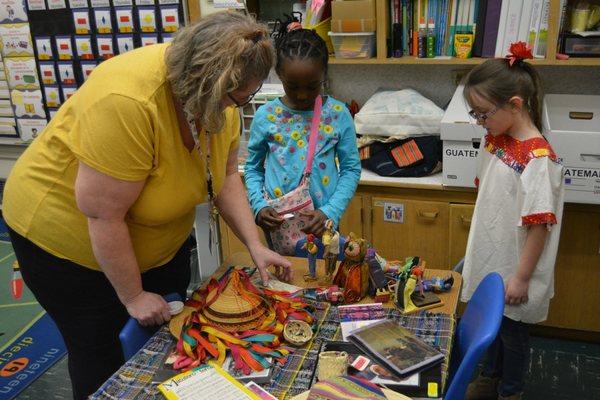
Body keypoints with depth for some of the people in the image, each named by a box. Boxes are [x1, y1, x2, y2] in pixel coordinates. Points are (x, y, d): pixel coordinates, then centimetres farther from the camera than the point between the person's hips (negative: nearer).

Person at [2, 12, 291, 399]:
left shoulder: (219, 97, -14)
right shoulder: (127, 103, -38)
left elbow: (226, 177, -3)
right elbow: (104, 215, -32)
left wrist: (255, 246, -12)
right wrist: (133, 297, -20)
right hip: (68, 240, -6)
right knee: (103, 356, 8)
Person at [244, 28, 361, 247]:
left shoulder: (338, 115, -6)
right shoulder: (265, 116, -5)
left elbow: (351, 169, -3)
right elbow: (252, 168, 4)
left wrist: (330, 212, -15)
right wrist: (259, 206, -12)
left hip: (322, 224, 0)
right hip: (277, 224, 1)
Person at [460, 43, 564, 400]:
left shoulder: (538, 159, -25)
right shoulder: (494, 140, -1)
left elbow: (539, 225, -23)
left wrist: (521, 277, -18)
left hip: (513, 269, -7)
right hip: (488, 261, 7)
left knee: (513, 331, 13)